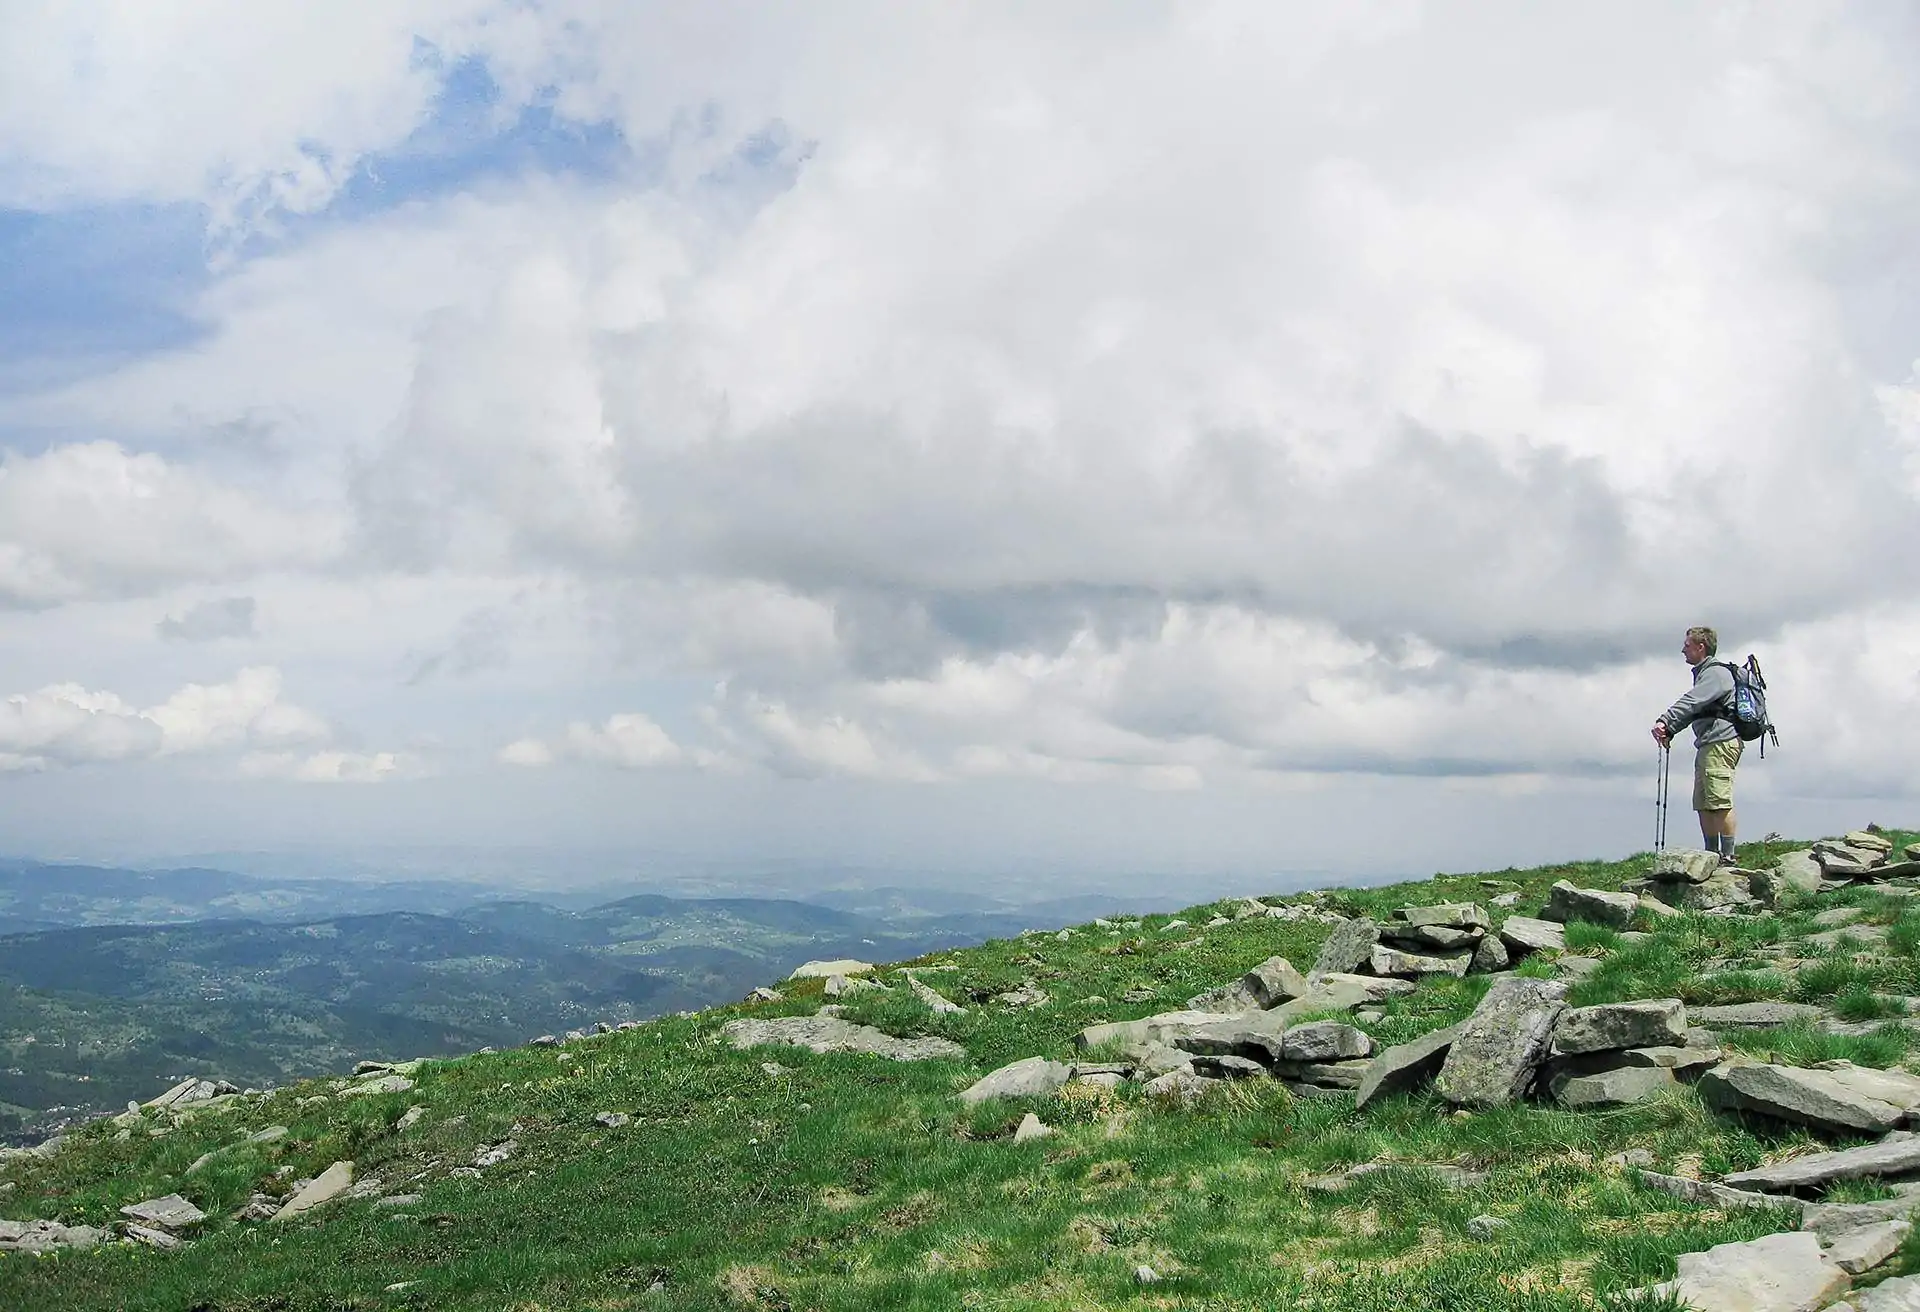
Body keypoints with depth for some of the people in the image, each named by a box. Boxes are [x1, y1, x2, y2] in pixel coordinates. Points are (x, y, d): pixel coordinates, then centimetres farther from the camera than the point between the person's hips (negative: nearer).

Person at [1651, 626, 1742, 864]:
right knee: (1703, 805, 9)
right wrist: (1669, 731, 9)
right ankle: (1711, 856, 12)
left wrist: (1664, 721, -30)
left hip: (1721, 742, -10)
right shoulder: (1704, 674, 25)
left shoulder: (1716, 673, -6)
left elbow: (1691, 702, -21)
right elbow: (1692, 710, 22)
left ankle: (1728, 857, -14)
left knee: (1720, 802, -13)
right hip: (1707, 746, 10)